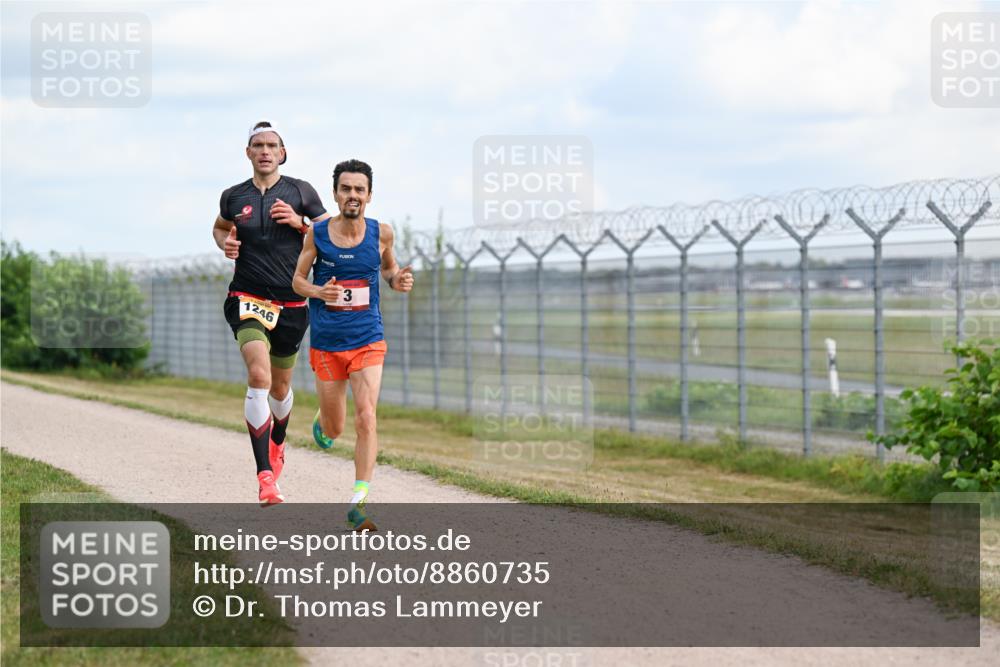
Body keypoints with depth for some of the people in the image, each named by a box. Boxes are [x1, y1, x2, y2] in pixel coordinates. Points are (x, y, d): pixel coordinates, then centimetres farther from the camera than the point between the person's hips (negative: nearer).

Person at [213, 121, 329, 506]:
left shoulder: (300, 192, 2)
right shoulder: (233, 197, 5)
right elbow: (219, 228, 26)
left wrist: (299, 223, -12)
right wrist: (224, 242, 3)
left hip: (291, 303, 1)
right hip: (247, 300, -1)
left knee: (280, 387, 15)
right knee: (259, 377, -23)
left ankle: (277, 444, 49)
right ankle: (265, 476, -27)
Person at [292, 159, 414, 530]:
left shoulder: (381, 234, -4)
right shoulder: (317, 234, -7)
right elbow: (297, 280, 2)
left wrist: (398, 281, -7)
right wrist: (319, 291, -20)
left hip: (368, 342, 0)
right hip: (326, 343, 0)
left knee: (366, 418, -17)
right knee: (333, 430, 10)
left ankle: (358, 502, -12)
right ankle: (322, 422, 49)